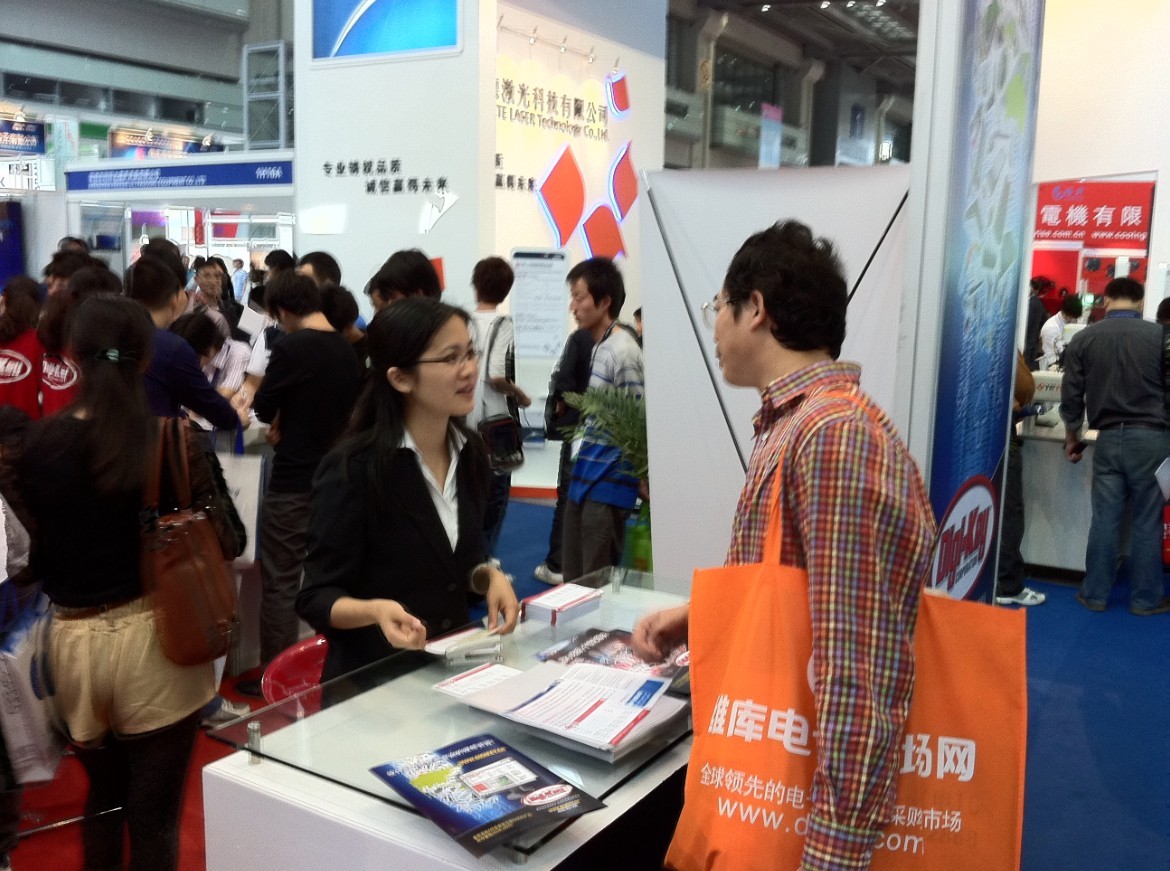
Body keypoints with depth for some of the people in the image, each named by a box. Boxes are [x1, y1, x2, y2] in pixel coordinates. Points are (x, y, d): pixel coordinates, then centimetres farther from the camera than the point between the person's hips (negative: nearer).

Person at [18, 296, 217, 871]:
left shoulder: (40, 444, -5)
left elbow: (34, 551, 3)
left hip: (73, 640, 3)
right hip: (153, 638, -3)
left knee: (103, 796, 26)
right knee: (154, 813, 10)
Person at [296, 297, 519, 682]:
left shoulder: (469, 452, 2)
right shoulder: (351, 469, -17)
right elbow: (317, 598, -12)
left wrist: (489, 576, -5)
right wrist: (376, 610, -30)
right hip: (373, 678, -4)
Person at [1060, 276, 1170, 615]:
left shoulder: (1084, 338, 2)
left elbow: (1071, 395, 6)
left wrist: (1072, 437, 18)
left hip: (1108, 437, 2)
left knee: (1104, 519, 8)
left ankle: (1095, 594, 15)